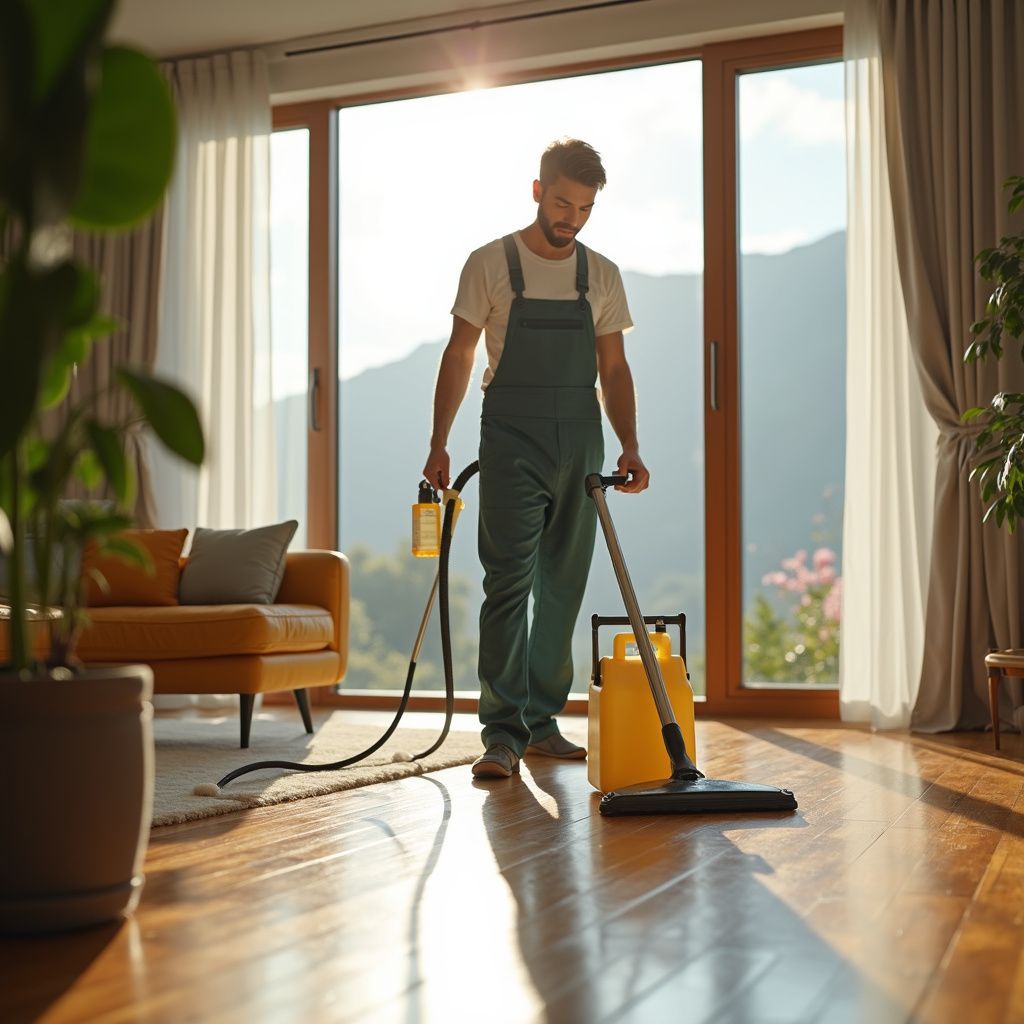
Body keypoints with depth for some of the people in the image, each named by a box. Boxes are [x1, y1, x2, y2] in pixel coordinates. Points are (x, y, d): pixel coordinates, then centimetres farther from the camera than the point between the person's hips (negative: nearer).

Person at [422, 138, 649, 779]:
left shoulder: (602, 275, 11)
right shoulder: (491, 264, 1)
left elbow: (614, 369, 11)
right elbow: (459, 357, 2)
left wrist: (630, 448, 0)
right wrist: (439, 444, -4)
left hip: (581, 448, 4)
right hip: (512, 445, -4)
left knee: (563, 588, 6)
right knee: (509, 582, -10)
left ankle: (542, 722, 16)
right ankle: (503, 733, -9)